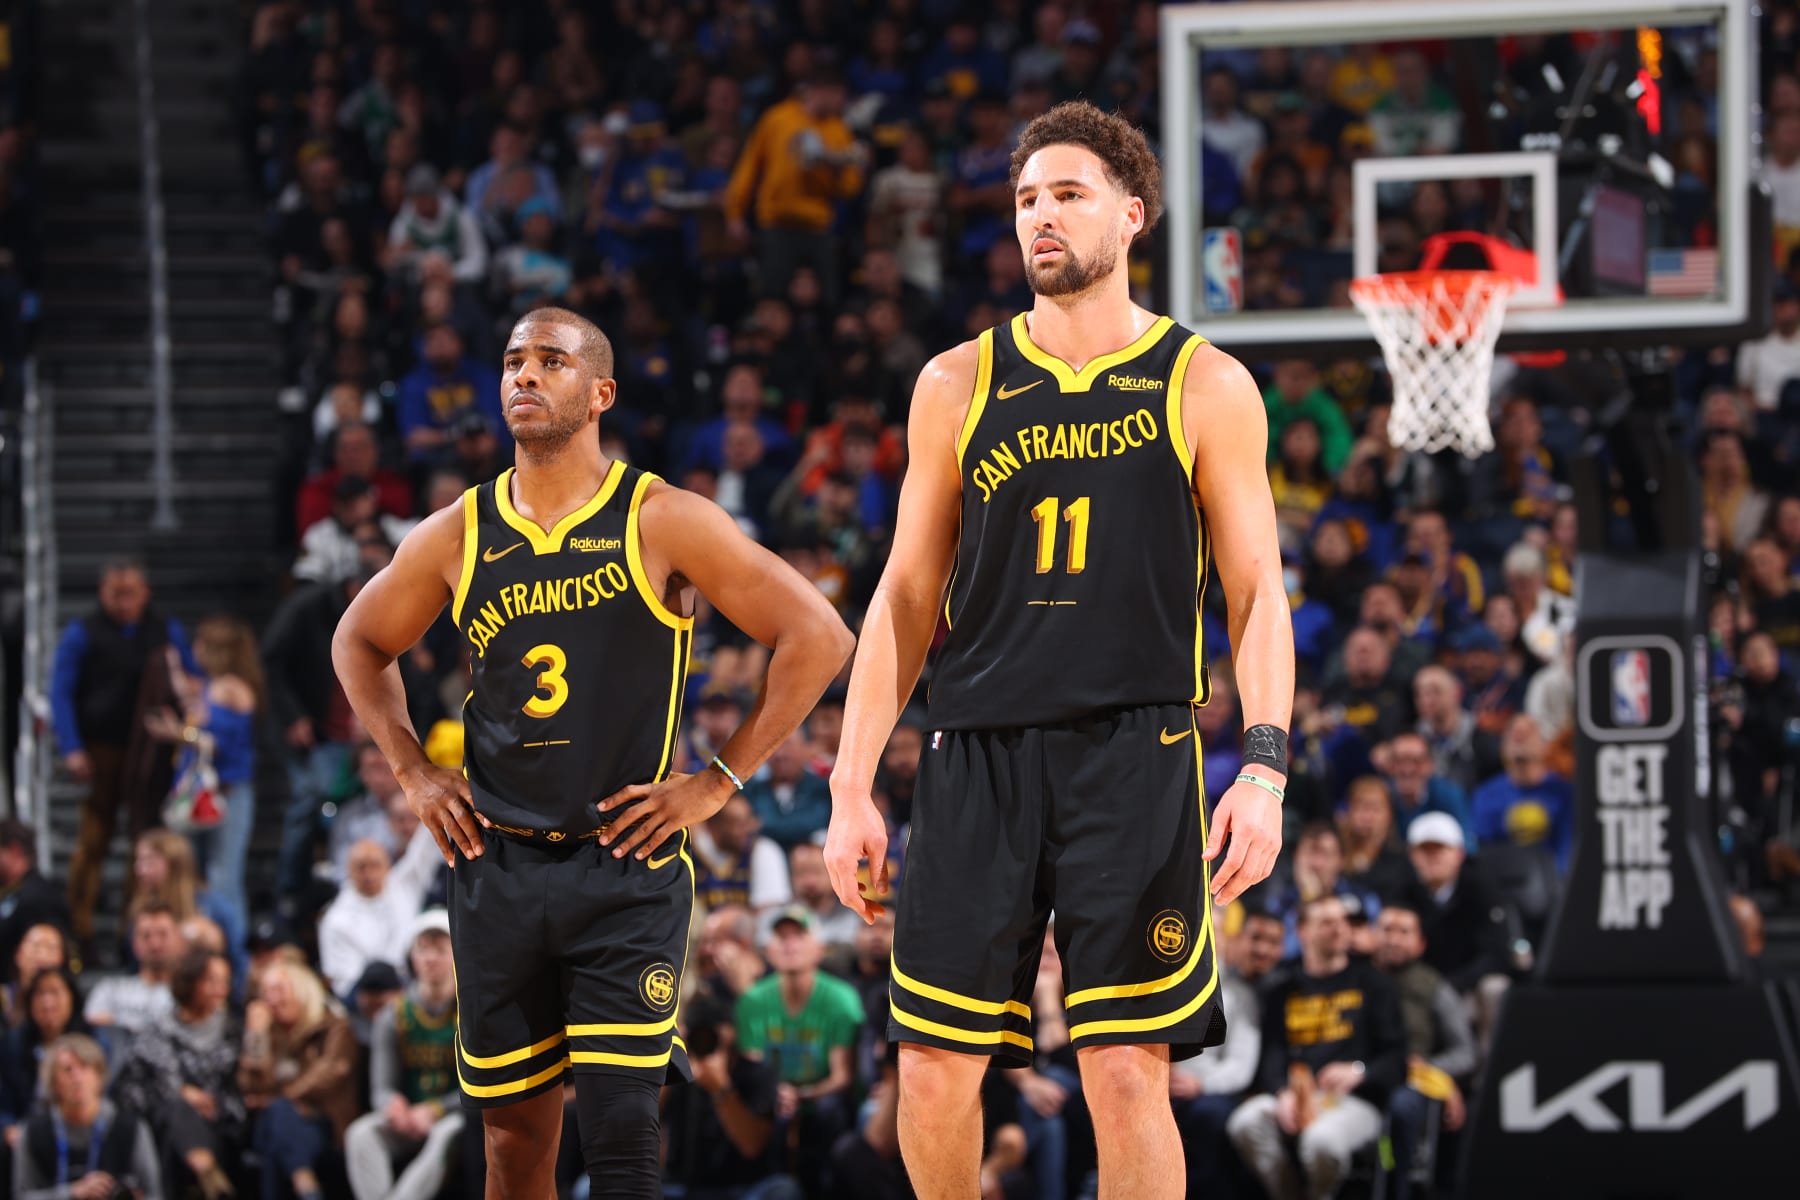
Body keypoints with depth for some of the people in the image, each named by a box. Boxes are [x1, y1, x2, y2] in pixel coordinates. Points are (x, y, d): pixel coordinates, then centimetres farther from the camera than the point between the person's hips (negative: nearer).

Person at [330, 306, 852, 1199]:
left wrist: (719, 781, -6)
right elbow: (360, 643, 23)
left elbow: (817, 637, -5)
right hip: (495, 868, 3)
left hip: (626, 867, -3)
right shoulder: (456, 538, 5)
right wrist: (411, 772, 11)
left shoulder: (662, 524, -5)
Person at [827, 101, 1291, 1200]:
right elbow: (907, 596, 13)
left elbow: (1257, 592, 2)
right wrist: (853, 784, 7)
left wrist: (1265, 767, -11)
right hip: (980, 750, 3)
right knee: (934, 1070, 0)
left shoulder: (1205, 387, 4)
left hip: (1136, 750, -2)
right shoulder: (959, 384, 11)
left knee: (1127, 1077, -7)